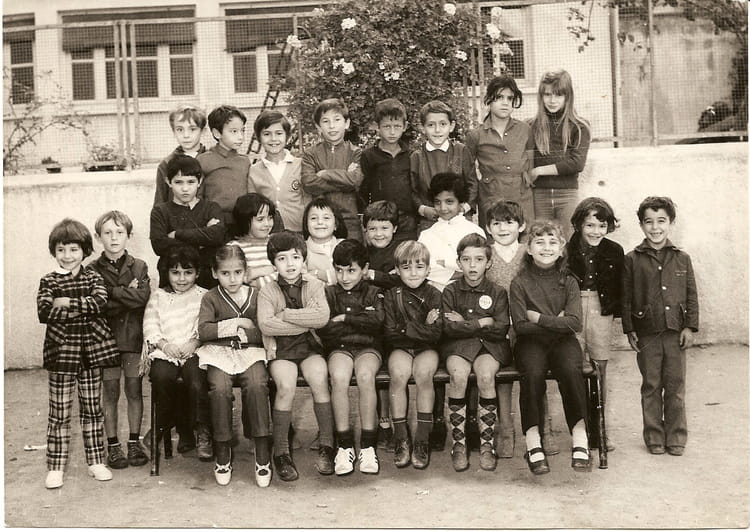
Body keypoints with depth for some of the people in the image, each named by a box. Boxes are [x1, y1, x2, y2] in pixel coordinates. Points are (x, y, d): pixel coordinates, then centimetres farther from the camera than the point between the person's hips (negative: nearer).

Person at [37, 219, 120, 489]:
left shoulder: (93, 277, 5)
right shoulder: (48, 281, 1)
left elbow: (100, 302, -15)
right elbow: (44, 313, -15)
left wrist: (67, 303, -18)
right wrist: (84, 308, -16)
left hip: (91, 352, 2)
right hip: (61, 352, -2)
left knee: (93, 410, 11)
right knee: (59, 413, 3)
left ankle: (96, 462, 22)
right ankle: (55, 468, 12)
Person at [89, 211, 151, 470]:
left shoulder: (138, 267, 4)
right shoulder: (94, 270, 0)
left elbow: (142, 297, -13)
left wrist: (111, 292, -13)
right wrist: (127, 294, -12)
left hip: (134, 337, 1)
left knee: (134, 390, 6)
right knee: (110, 392, 5)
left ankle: (134, 442, 18)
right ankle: (113, 445, 16)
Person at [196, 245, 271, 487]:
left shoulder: (255, 295, 12)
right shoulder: (211, 298, 9)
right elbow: (203, 331, -6)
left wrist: (241, 331, -2)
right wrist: (236, 323, -6)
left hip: (250, 351, 0)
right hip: (219, 353, 0)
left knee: (256, 385, -31)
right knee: (220, 388, -30)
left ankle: (262, 454, -22)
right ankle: (222, 453, -14)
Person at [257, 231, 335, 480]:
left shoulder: (314, 286, 5)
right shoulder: (267, 291, 2)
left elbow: (323, 317, -12)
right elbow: (265, 324, -15)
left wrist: (286, 314, -12)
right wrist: (306, 320, -13)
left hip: (310, 347, 1)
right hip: (280, 351, -1)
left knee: (319, 379, -26)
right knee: (286, 386, -27)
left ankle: (327, 446, -13)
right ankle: (281, 452, -13)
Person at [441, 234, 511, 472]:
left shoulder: (497, 292, 5)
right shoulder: (450, 291, 5)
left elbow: (501, 329, -5)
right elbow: (447, 328, -8)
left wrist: (464, 324, -7)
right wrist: (481, 323, -10)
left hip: (489, 346, 0)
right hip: (458, 346, 0)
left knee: (486, 375, -30)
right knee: (459, 375, -30)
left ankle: (487, 444, -18)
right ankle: (458, 444, -19)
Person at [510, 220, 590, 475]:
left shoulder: (568, 282, 6)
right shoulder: (520, 283, 2)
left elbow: (575, 323, -5)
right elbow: (520, 326, -6)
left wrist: (539, 318, -9)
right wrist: (555, 322, -6)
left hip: (563, 340, 1)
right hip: (531, 342, -1)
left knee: (571, 370, -31)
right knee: (533, 373, -32)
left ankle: (580, 439, -24)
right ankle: (532, 442, -24)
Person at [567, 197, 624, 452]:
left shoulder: (614, 252, 3)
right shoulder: (566, 251, -3)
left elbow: (619, 287, 8)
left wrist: (615, 310, 0)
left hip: (601, 310, 2)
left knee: (600, 369, 6)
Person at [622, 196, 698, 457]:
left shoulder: (682, 259, 6)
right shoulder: (632, 260, 1)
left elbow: (692, 295, 7)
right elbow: (626, 298, 2)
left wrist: (690, 327, 0)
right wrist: (629, 330, -2)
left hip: (676, 332, 1)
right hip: (647, 333, -1)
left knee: (675, 387, 6)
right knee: (651, 387, 7)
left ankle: (676, 438, 17)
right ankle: (654, 438, 17)